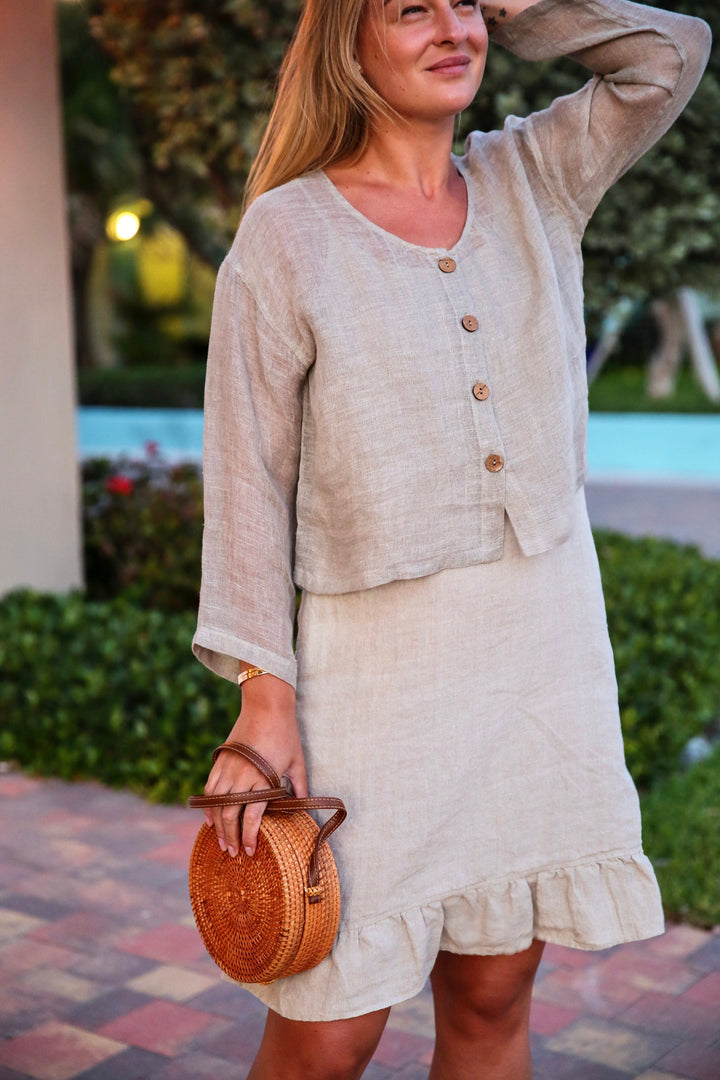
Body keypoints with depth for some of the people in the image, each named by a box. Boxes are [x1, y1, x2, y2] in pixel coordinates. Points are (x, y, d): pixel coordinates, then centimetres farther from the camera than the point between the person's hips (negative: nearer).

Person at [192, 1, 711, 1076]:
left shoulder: (531, 181, 10)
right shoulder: (287, 233, -3)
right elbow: (248, 476, -5)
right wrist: (264, 697, -10)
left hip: (547, 650, 4)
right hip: (382, 657, -4)